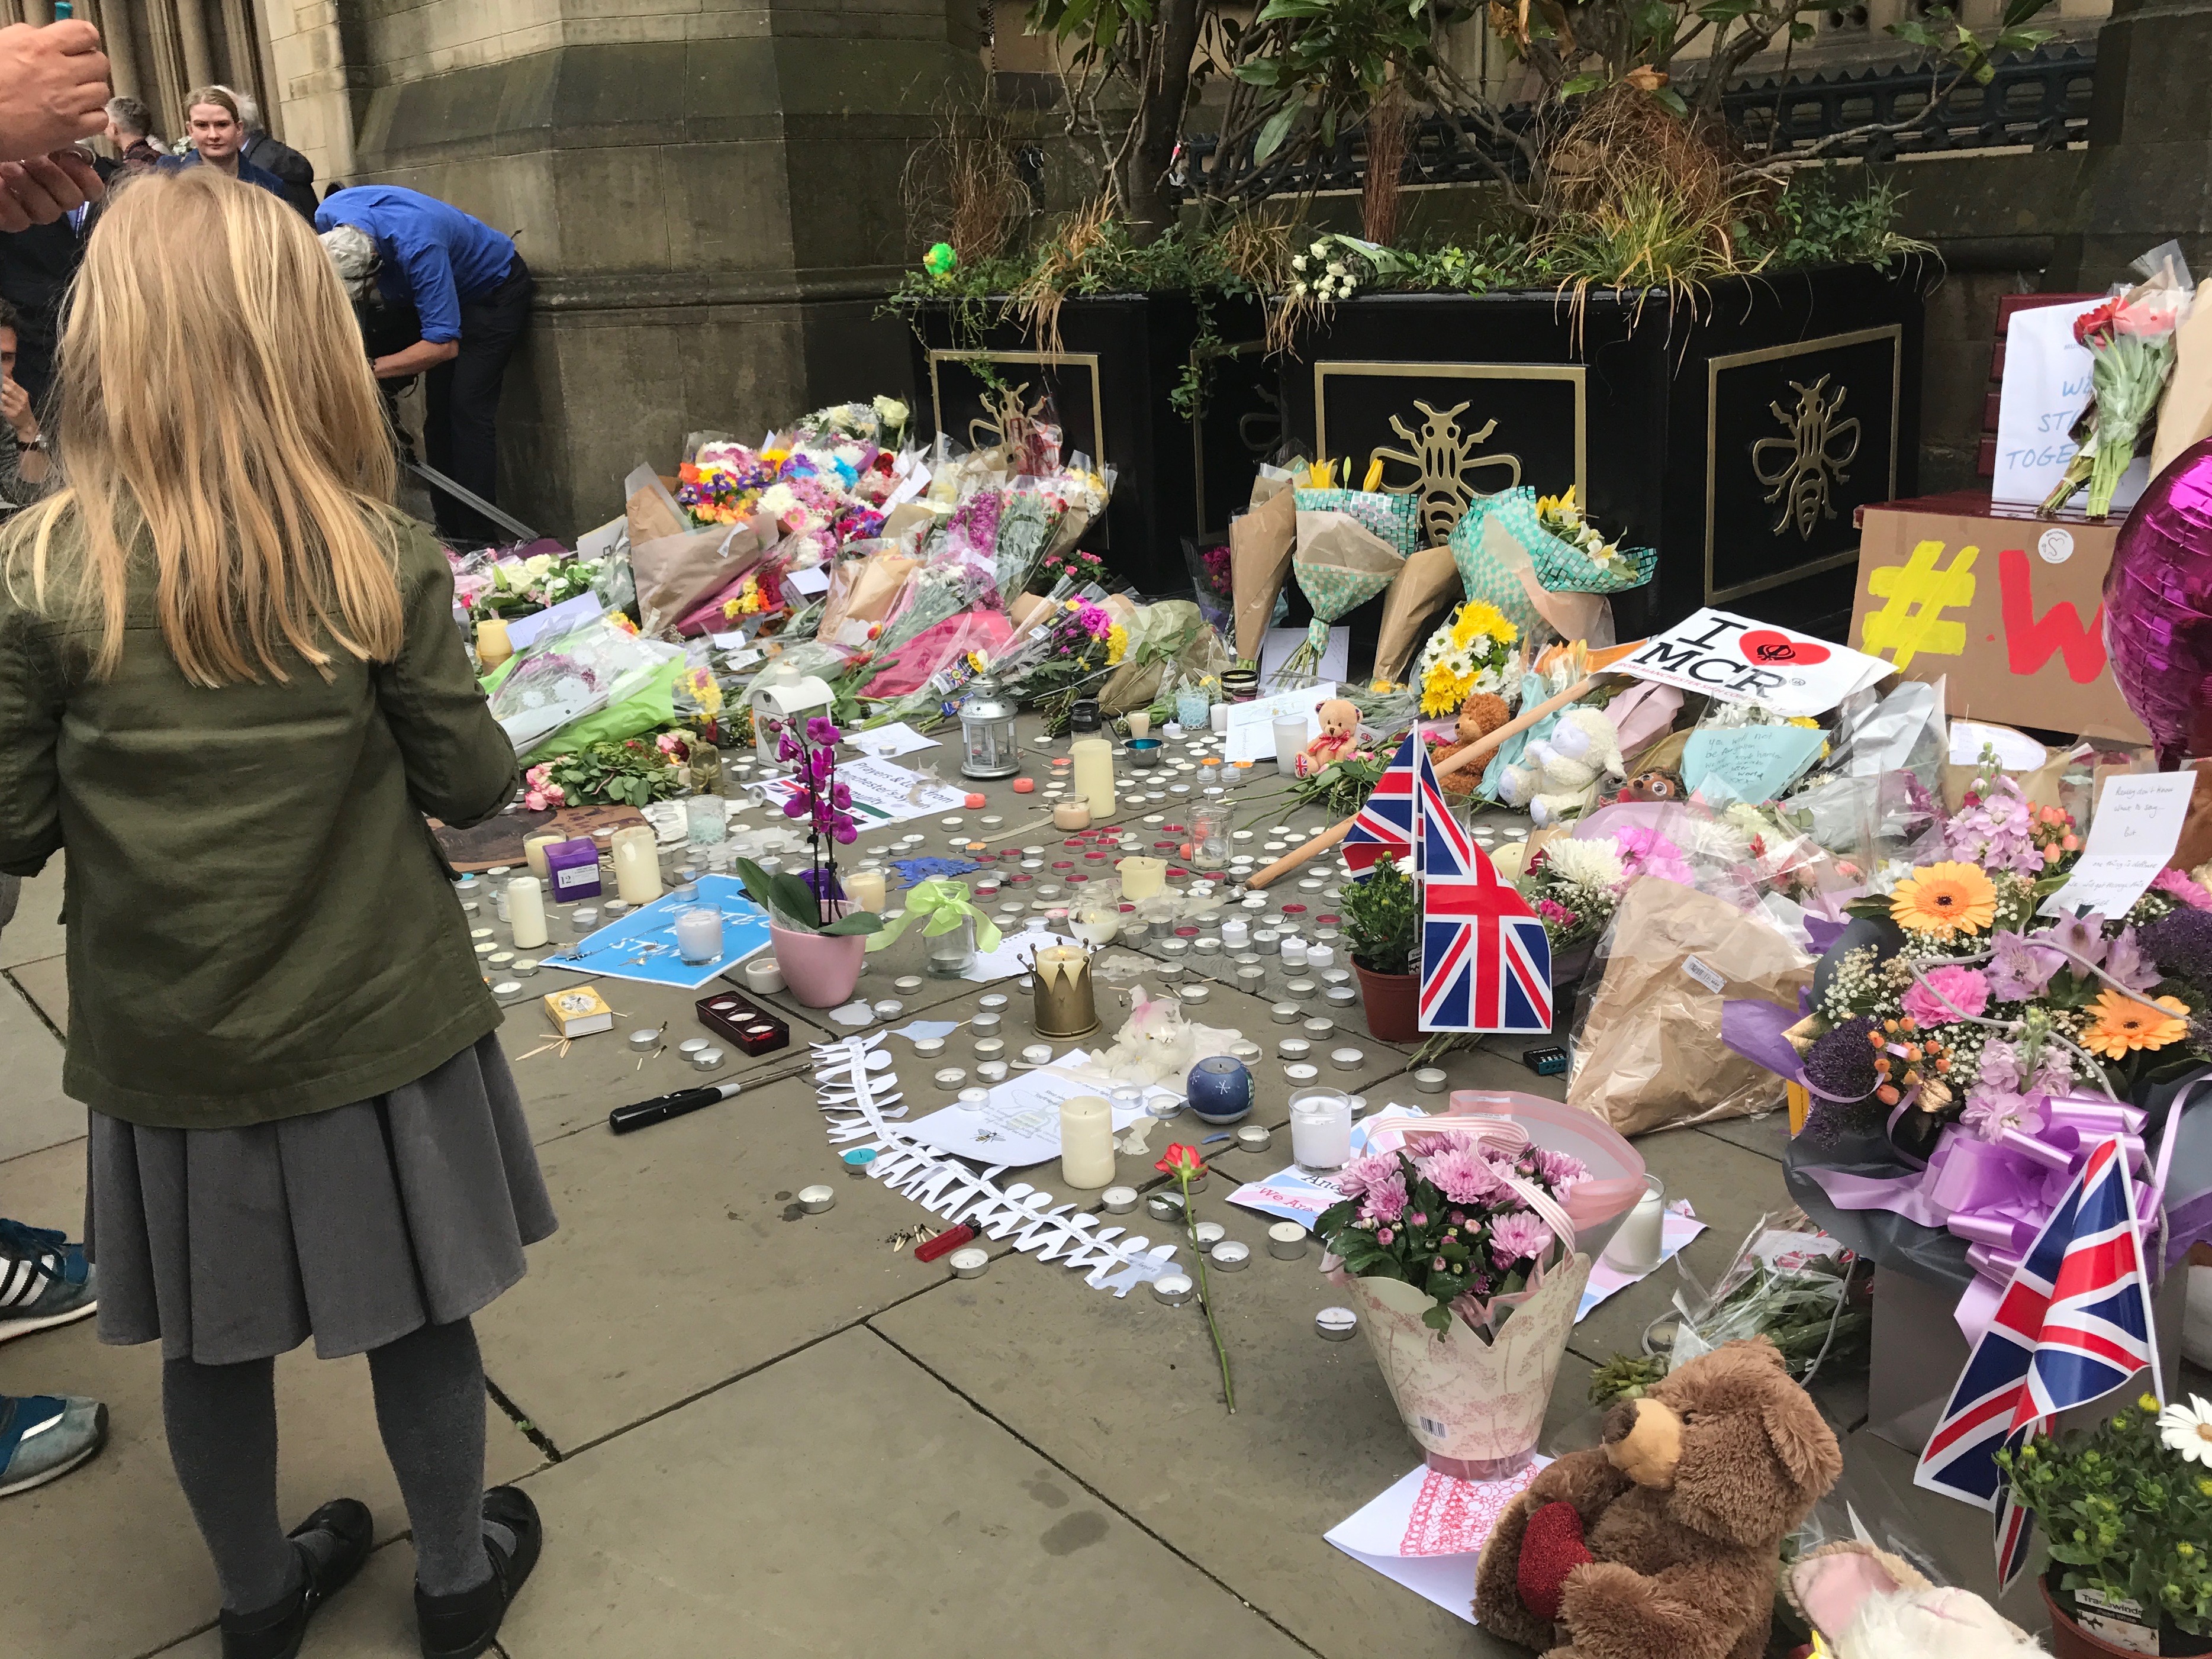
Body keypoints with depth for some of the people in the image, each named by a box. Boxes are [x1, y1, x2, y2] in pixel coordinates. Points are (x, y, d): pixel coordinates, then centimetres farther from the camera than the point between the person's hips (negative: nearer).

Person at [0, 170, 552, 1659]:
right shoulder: (379, 558, -15)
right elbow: (467, 782, -8)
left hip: (173, 1040, 1)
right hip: (376, 1026, 0)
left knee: (214, 1340, 21)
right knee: (418, 1314, 19)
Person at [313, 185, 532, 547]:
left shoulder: (416, 245, -42)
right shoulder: (327, 218, -20)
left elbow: (444, 345, -39)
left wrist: (369, 368, -39)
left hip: (494, 287, -8)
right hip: (446, 285, 8)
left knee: (468, 407, -17)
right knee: (438, 410, 3)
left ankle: (479, 538, -18)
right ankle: (449, 528, 7)